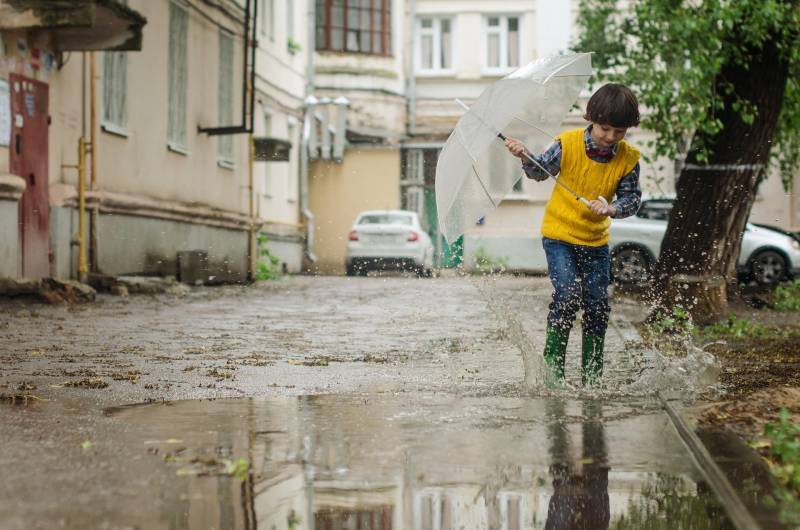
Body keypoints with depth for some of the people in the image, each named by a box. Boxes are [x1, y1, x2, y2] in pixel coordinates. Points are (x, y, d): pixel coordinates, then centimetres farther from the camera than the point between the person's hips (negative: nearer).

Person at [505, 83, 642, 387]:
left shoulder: (628, 159, -8)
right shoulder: (568, 144, -12)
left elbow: (632, 199, -6)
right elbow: (540, 171, 1)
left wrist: (611, 208, -26)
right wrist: (525, 158, -19)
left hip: (596, 240, 3)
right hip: (559, 235, -3)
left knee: (598, 305, 3)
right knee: (568, 294, -18)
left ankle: (592, 375, 17)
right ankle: (552, 362, -2)